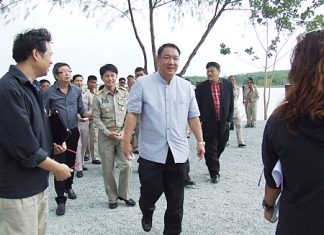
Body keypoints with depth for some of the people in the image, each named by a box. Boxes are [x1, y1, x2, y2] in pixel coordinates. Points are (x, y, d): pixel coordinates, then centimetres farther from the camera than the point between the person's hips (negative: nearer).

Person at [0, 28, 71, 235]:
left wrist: (51, 144, 5)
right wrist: (57, 168, -12)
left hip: (38, 183, 9)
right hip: (18, 189, -9)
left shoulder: (31, 87, 12)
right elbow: (24, 146, -23)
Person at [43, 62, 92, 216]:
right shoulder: (49, 92, -7)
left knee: (71, 161, 16)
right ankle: (61, 199, 5)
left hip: (73, 132, 4)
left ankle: (69, 186, 39)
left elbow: (81, 110, 7)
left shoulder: (76, 90, 3)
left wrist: (92, 115, -11)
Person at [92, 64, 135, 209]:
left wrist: (124, 132, -8)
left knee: (126, 165, -3)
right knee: (108, 169, 6)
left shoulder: (124, 93, 1)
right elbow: (96, 118, -3)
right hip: (105, 136, -1)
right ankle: (112, 197, 22)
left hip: (123, 134, 1)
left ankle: (123, 194, 19)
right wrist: (109, 133, -12)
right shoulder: (98, 97, -3)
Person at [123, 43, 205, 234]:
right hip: (151, 151, -3)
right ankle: (147, 213, 41)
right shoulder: (142, 83, -4)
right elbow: (133, 113, -6)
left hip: (178, 152, 3)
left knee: (176, 199, 9)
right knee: (151, 190, 7)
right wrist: (127, 140, -10)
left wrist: (200, 141, 7)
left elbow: (193, 117, 10)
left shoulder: (186, 87, 6)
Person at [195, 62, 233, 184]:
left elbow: (231, 104, 6)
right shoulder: (201, 87, -4)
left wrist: (229, 119, 2)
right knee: (211, 149, 1)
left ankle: (213, 166, 38)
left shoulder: (227, 84, 1)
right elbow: (198, 106, -1)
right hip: (209, 124, -2)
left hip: (223, 123, 3)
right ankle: (214, 173, 14)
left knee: (220, 147, 14)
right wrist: (199, 122, -5)